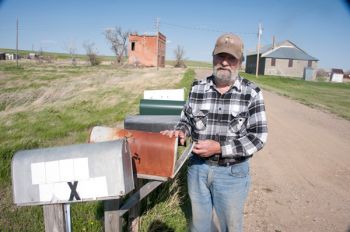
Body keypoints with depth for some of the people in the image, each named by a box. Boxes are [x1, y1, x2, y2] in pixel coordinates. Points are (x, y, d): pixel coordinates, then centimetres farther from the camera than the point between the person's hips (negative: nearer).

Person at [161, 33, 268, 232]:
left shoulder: (252, 93, -12)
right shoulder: (198, 88, -3)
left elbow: (258, 137, -14)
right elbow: (188, 120, 8)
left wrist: (219, 147, -22)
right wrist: (181, 132, -15)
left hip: (232, 173, -2)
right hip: (198, 167, 3)